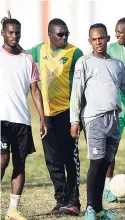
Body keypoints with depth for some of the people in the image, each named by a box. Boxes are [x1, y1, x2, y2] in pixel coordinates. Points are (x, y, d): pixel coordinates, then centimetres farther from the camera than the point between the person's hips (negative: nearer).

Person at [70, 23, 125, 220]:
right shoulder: (84, 63, 4)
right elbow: (77, 92, 0)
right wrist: (74, 120, -7)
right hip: (95, 118, -5)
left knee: (105, 164, 6)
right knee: (97, 162, -11)